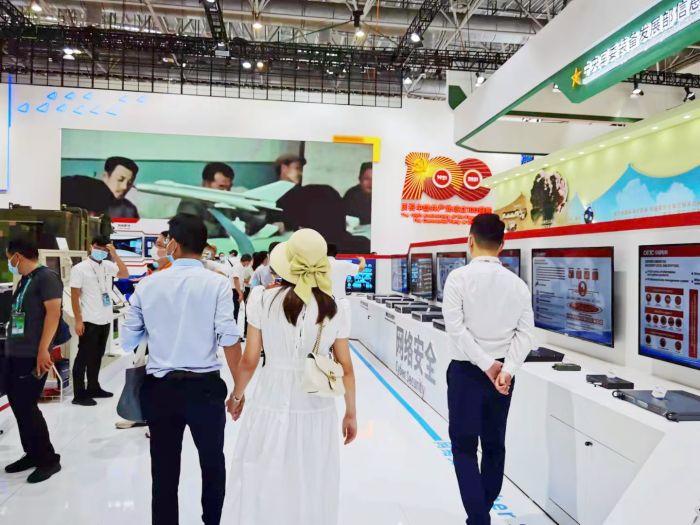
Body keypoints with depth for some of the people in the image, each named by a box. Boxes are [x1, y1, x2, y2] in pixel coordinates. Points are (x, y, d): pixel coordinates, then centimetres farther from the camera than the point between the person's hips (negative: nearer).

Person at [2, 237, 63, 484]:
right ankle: (32, 454, 25)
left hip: (33, 356, -9)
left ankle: (49, 459, 6)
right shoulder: (24, 280, 17)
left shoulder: (46, 277, -11)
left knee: (27, 407, -6)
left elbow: (53, 313, -19)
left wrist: (43, 350, -25)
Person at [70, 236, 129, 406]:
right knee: (84, 357, 1)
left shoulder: (108, 266, 7)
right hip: (89, 321, -6)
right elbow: (74, 296, -8)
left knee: (97, 356, 16)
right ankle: (79, 394, 7)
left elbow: (125, 275, -4)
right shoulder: (80, 268, -6)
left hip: (105, 320, 6)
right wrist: (78, 321, -13)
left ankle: (93, 388, 28)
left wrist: (115, 255, -9)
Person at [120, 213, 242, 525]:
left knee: (164, 469, 13)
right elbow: (229, 341, -15)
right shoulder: (216, 283, -9)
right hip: (205, 387, -1)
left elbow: (127, 341, 3)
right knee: (212, 462, 20)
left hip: (160, 388, 2)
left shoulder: (148, 285, -1)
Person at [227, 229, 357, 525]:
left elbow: (249, 361, -4)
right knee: (314, 489, 19)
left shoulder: (265, 300, -8)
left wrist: (236, 396, 14)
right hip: (318, 411, 2)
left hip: (272, 406, -1)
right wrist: (350, 413, 14)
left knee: (261, 486, 16)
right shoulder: (333, 309, -3)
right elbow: (346, 368, 2)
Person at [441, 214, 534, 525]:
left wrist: (487, 365, -14)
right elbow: (525, 333, -5)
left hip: (466, 371, -4)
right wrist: (507, 369, -11)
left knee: (464, 446, 7)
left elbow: (456, 328, -17)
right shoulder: (517, 283, 2)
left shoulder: (459, 277, -11)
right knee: (494, 445, 17)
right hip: (502, 373, 4)